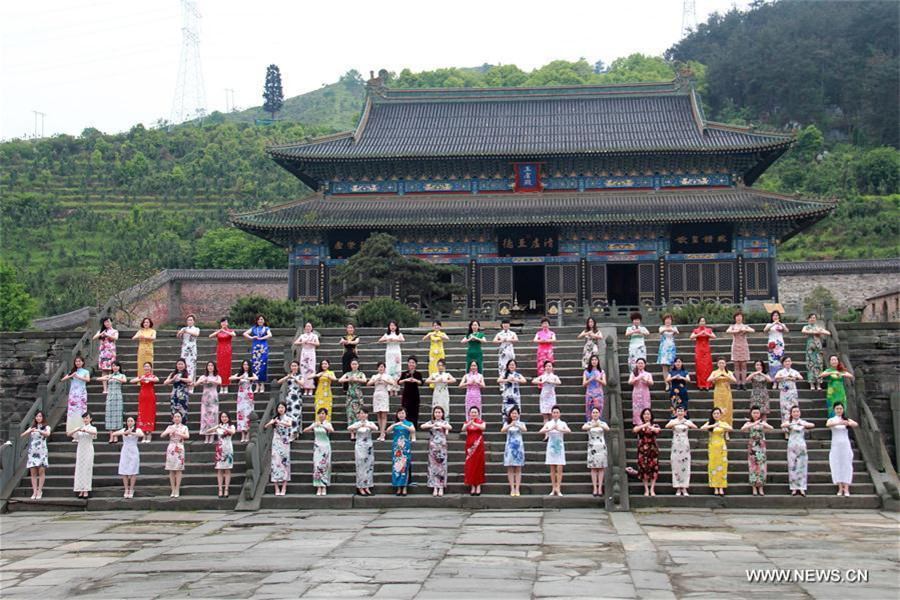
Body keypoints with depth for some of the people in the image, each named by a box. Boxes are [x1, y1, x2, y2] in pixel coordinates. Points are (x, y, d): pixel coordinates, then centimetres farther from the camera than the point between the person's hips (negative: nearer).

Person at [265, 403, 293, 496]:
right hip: (276, 443, 1)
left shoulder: (288, 418, 5)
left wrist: (280, 422, -32)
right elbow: (265, 426, -2)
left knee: (285, 462, -4)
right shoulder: (274, 418, 11)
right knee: (276, 461, -6)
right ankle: (277, 488, -6)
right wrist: (272, 422, -21)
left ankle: (284, 488, -4)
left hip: (285, 443, -1)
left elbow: (290, 424, -18)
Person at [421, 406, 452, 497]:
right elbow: (422, 426, -9)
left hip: (442, 447, -1)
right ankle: (435, 488, 1)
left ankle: (441, 488, -1)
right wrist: (432, 426, -21)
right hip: (433, 446, 1)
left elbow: (450, 427, -15)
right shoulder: (431, 422, 10)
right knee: (433, 466, -1)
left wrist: (440, 425, -25)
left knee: (442, 465, -3)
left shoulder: (444, 422, 7)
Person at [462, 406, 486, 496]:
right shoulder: (466, 423, 8)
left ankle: (478, 486, 2)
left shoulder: (481, 422, 4)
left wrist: (474, 424, -34)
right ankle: (472, 486, 3)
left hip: (479, 446, -1)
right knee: (470, 466, 0)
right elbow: (463, 429, -14)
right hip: (470, 446, 1)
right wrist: (469, 424, -33)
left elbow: (483, 427, -19)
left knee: (479, 465, -1)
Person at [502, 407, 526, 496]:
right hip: (509, 447, 0)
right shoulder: (507, 423, 7)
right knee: (510, 469, -1)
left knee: (518, 469, 0)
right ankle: (512, 489, 1)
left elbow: (525, 429, -16)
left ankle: (517, 489, 1)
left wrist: (517, 425, -36)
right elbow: (502, 430, -14)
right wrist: (510, 425, -32)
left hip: (519, 447, 0)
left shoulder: (521, 423, 6)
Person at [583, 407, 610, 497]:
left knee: (601, 468, -1)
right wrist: (592, 426, -40)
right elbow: (583, 427, -20)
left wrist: (600, 425, -38)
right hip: (592, 447, -1)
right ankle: (595, 488, 0)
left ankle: (600, 488, 1)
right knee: (593, 468, -1)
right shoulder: (588, 423, 4)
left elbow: (608, 429, -17)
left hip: (601, 447, 1)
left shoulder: (603, 423, 6)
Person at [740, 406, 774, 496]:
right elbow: (742, 429, -20)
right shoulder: (749, 423, 1)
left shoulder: (763, 422, 5)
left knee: (761, 466, -1)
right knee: (753, 466, -2)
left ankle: (761, 488, 3)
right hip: (752, 446, -1)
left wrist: (764, 424, -29)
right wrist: (753, 424, -30)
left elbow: (772, 429, -11)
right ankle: (754, 488, 2)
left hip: (761, 446, 1)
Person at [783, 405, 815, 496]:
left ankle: (802, 488, -2)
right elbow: (782, 425, -18)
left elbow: (812, 425, -14)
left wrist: (802, 424, -31)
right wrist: (793, 424, -33)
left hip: (802, 446, 0)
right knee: (792, 466, -1)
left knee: (802, 466, -2)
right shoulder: (789, 422, 5)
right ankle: (794, 488, 2)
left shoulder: (803, 422, 7)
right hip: (792, 446, 0)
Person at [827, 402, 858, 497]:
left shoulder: (847, 419, 6)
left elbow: (856, 424, -13)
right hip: (835, 445, 0)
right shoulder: (831, 420, 5)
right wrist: (839, 423, -37)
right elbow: (828, 424, -19)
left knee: (846, 466, -4)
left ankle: (846, 489, -6)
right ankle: (840, 488, 1)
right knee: (837, 466, -2)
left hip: (845, 445, 0)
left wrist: (848, 423, -36)